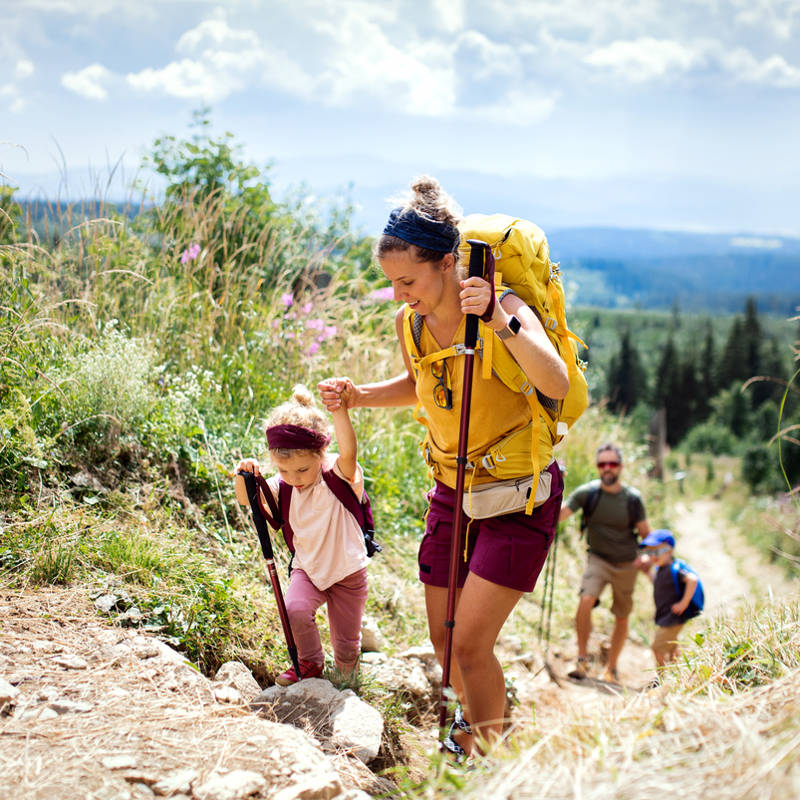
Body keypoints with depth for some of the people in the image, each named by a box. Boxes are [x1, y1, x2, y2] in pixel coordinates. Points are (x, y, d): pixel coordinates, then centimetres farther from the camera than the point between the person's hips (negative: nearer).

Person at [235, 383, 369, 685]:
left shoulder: (340, 475, -23)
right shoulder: (284, 485, -8)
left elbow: (349, 452, -43)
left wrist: (340, 411, -62)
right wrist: (246, 477, -32)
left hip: (347, 571, -3)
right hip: (308, 568, 3)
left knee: (346, 647, 7)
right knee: (294, 610, -27)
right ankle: (310, 663, 3)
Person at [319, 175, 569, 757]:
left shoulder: (503, 309, -23)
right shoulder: (411, 324, -5)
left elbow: (557, 385, -40)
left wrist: (501, 322, -52)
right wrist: (358, 396, 0)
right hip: (452, 490, 6)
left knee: (470, 644, -11)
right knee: (444, 642, 12)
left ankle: (485, 754, 13)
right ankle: (476, 715, 43)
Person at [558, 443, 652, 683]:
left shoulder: (632, 498, -9)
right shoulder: (587, 493, -10)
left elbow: (646, 533, 2)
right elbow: (557, 515, -18)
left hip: (626, 564, 1)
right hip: (598, 559, -1)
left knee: (621, 618, 9)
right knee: (586, 601, -26)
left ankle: (611, 668, 27)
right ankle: (583, 658, -12)